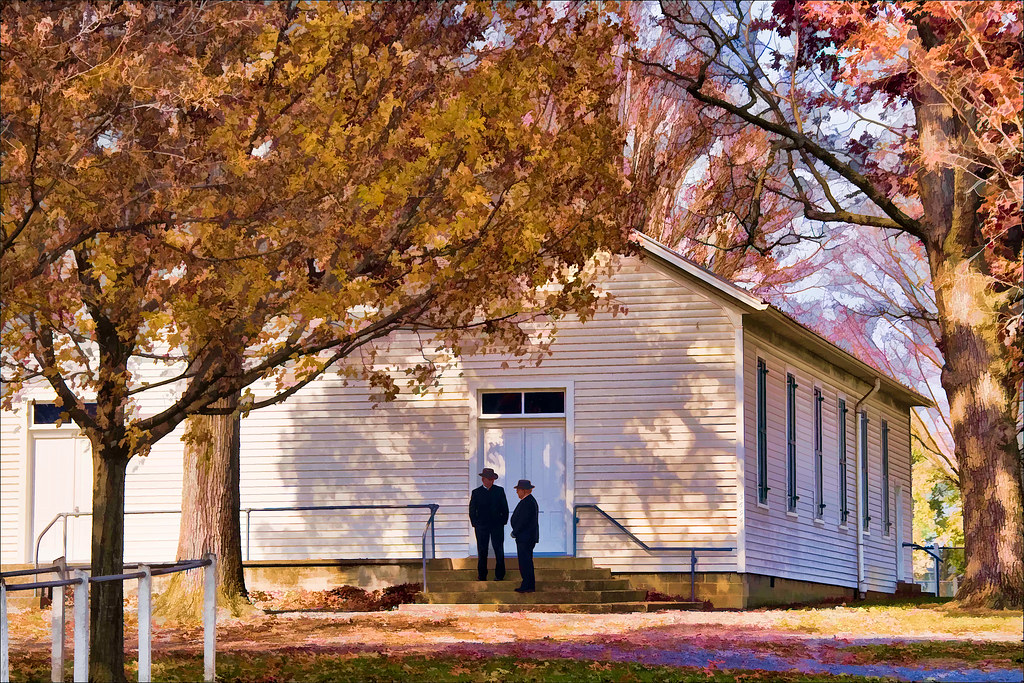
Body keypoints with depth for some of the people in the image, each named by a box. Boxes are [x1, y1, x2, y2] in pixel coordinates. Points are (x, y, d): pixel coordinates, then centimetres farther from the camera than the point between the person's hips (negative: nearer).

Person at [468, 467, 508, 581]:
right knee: (482, 552, 2)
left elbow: (505, 508, 9)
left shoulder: (499, 491, 6)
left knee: (499, 551, 0)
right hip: (481, 526, 0)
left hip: (497, 525, 0)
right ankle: (482, 576, 8)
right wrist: (475, 523, 0)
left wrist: (503, 521, 1)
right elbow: (472, 510, 7)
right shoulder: (476, 492, 5)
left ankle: (499, 575, 6)